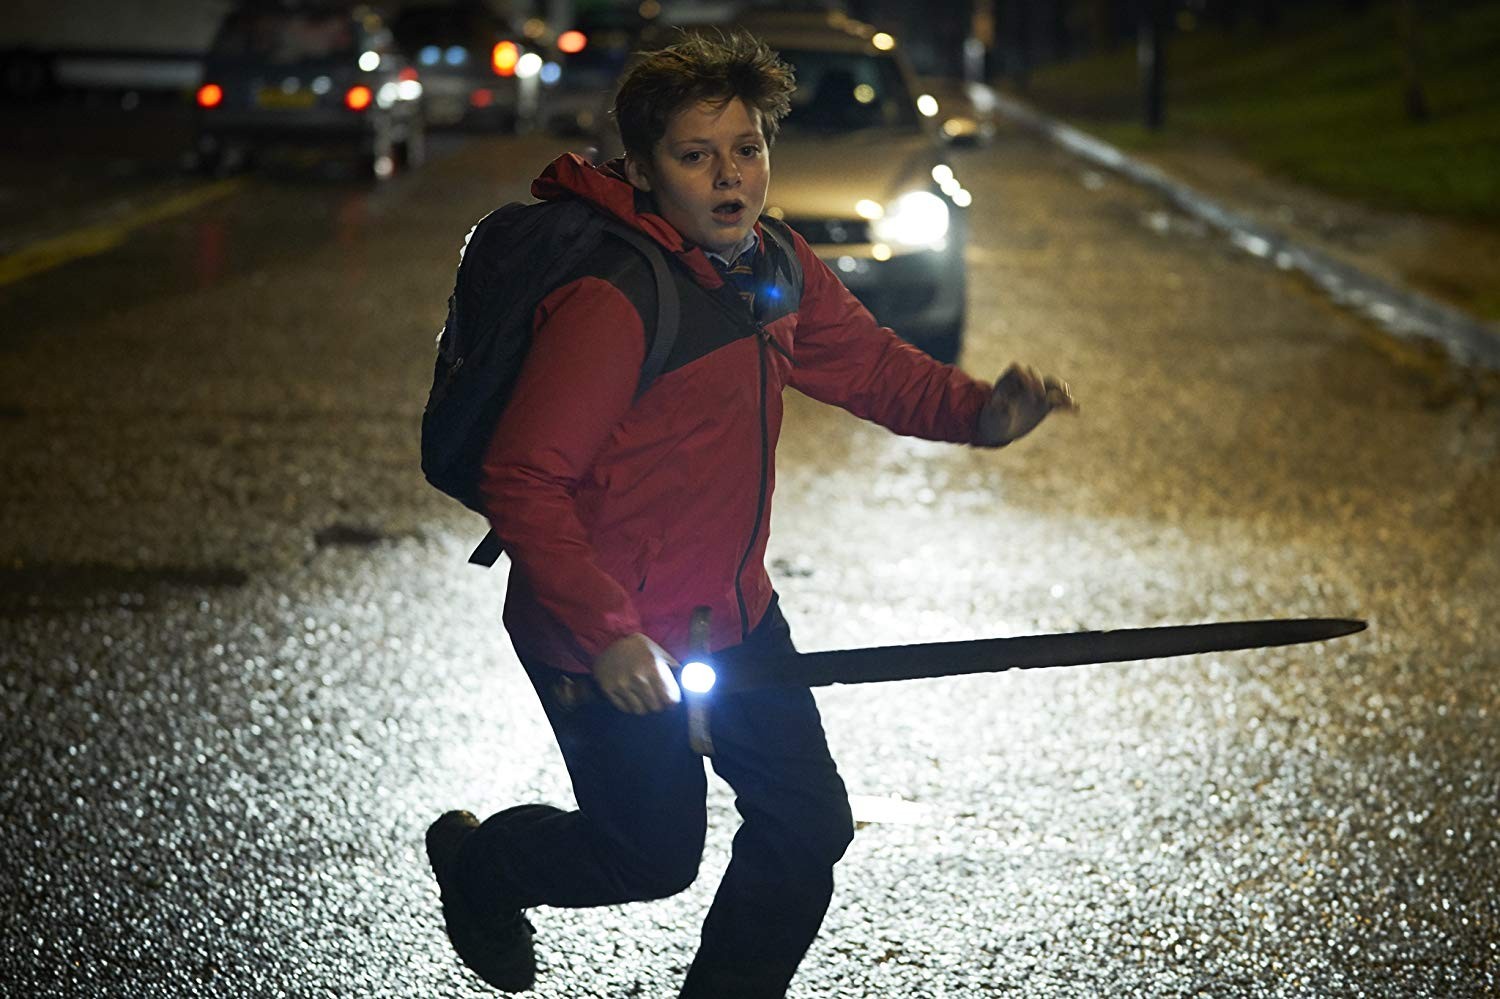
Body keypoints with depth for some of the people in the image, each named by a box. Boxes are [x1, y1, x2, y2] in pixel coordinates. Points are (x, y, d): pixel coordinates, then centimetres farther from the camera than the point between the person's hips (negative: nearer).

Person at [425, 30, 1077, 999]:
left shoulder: (777, 266, 0)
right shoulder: (612, 301, -27)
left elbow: (870, 363, 10)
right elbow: (523, 482, -27)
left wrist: (979, 411, -11)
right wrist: (608, 636, -31)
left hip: (735, 611, 8)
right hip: (612, 642, -8)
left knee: (809, 826, 9)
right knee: (655, 854, 9)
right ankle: (477, 863, 39)